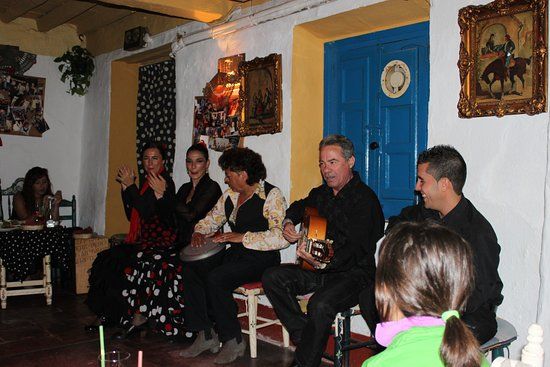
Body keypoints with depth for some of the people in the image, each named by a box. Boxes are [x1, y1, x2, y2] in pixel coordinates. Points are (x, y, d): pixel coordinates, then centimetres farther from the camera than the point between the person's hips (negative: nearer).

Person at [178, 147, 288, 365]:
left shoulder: (271, 196, -12)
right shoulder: (229, 196, 13)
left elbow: (281, 238, -25)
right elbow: (211, 220, 25)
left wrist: (243, 237, -25)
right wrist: (199, 233, 1)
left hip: (262, 259, -8)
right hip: (235, 255, 8)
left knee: (215, 279, -28)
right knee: (191, 271, -11)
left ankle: (233, 341, -10)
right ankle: (205, 335, -3)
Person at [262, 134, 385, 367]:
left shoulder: (365, 199, -16)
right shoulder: (322, 193, 9)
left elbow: (355, 250, -26)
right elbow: (300, 206, 33)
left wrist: (322, 262, -43)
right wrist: (289, 223, 11)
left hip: (355, 273, -8)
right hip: (320, 269, 8)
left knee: (320, 305, -34)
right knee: (272, 278, -9)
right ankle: (305, 337, -6)